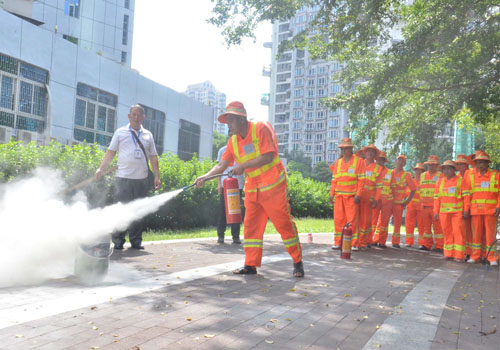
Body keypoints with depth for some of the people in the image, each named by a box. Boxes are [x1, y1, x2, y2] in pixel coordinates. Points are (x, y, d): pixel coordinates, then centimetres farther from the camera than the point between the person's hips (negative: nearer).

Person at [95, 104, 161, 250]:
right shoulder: (120, 132, 8)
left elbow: (153, 157, 16)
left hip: (141, 179, 3)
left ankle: (136, 241, 14)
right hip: (123, 178, -2)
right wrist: (101, 169, -3)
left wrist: (157, 176, 10)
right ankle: (118, 241, 6)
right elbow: (111, 152, 7)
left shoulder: (148, 135, 15)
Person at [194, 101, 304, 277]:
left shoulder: (261, 128, -11)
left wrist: (243, 166, -20)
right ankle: (251, 265, 13)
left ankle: (297, 262, 11)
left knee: (284, 223, -1)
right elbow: (221, 165, 4)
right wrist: (206, 176, -12)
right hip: (252, 188, 7)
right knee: (250, 226, 5)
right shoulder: (233, 140, 8)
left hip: (273, 185, -6)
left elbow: (268, 157, -20)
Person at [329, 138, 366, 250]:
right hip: (339, 196, 4)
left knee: (352, 220, -3)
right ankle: (338, 242, 10)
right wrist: (332, 194, 7)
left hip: (352, 196, -4)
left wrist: (358, 194, -12)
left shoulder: (358, 161, 0)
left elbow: (361, 180, -4)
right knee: (338, 219, 4)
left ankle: (354, 244, 3)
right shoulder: (338, 162, 13)